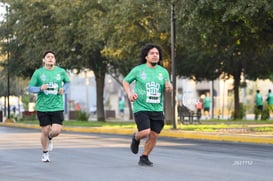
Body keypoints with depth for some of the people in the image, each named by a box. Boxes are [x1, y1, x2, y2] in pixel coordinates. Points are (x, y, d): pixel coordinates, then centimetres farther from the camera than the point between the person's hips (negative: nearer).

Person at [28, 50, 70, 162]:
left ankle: (49, 138, 28)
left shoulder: (61, 72, 3)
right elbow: (30, 88, 2)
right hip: (42, 107, -1)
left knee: (56, 131, -9)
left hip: (57, 107, 1)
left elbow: (67, 82, 21)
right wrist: (40, 88, -18)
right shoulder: (38, 73, -2)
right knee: (45, 131, 3)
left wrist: (63, 89, 0)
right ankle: (45, 153, 25)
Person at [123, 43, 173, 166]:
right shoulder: (138, 70, -3)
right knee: (145, 132, -19)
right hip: (141, 107, -4)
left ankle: (144, 158, 21)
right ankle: (136, 138, 17)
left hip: (157, 109, 4)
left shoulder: (163, 71, 5)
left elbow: (168, 89, 11)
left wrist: (169, 87, -14)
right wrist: (129, 93, -10)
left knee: (154, 136, 1)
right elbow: (125, 82, 9)